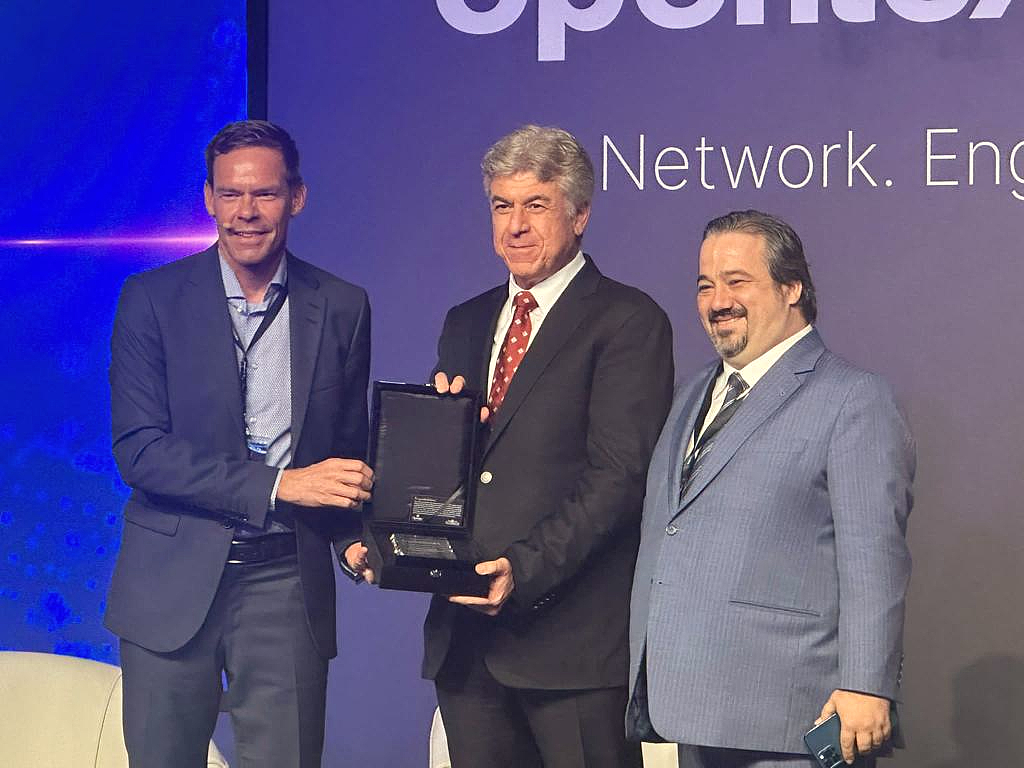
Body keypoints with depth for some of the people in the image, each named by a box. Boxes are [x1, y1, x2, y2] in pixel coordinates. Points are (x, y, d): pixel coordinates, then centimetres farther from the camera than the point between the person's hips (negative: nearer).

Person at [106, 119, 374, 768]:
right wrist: (277, 484, -18)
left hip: (287, 585, 1)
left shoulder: (342, 307, 6)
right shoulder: (152, 299, -1)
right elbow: (139, 450, -9)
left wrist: (354, 533, -7)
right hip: (174, 581, -1)